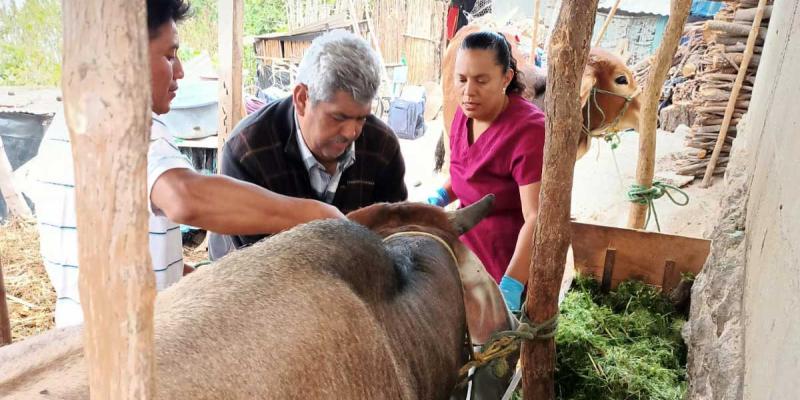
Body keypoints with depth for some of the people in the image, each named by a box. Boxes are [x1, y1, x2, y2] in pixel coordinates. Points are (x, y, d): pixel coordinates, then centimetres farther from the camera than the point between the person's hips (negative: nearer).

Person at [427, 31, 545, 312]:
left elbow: (536, 218, -27)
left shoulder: (528, 130, -23)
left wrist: (510, 287, -35)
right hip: (467, 248, 7)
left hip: (510, 261, -7)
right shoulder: (465, 114, 0)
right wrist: (440, 198, -1)